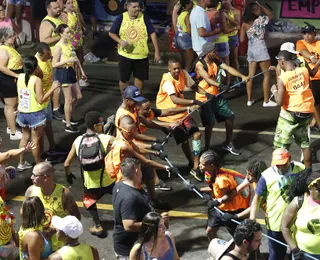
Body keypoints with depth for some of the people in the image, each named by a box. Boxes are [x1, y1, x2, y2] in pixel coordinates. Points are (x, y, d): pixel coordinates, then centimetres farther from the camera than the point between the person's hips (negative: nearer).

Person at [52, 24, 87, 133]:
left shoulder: (69, 42, 6)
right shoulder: (58, 46, -18)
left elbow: (75, 57, 17)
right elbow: (54, 64, -18)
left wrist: (82, 71, 17)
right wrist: (68, 60, -26)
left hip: (71, 71, 9)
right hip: (63, 73, -9)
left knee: (78, 96, 16)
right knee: (69, 99, -1)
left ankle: (68, 117, 35)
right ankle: (68, 125, 9)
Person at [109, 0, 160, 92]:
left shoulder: (144, 17, -6)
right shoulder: (121, 18, -5)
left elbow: (152, 33, -5)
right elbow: (111, 33, 3)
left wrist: (157, 52, -9)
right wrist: (120, 41, -16)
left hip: (141, 55, 0)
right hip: (125, 55, 0)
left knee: (140, 78, 10)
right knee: (124, 79, 9)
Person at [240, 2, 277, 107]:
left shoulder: (245, 24, 1)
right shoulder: (260, 20, -10)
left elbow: (242, 39, 5)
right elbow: (270, 15, 10)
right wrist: (261, 6, 4)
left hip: (250, 48, 5)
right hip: (260, 48, -5)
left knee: (251, 75, 12)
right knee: (267, 75, 4)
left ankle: (249, 100, 17)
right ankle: (266, 101, 3)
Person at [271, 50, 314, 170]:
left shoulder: (282, 78, -19)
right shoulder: (304, 70, -5)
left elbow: (279, 102, -20)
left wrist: (274, 90, -2)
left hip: (291, 114, -6)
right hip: (307, 111, 6)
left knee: (281, 144, 8)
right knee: (304, 141, 24)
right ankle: (308, 169, 31)